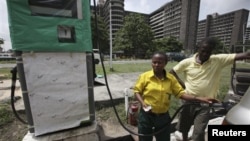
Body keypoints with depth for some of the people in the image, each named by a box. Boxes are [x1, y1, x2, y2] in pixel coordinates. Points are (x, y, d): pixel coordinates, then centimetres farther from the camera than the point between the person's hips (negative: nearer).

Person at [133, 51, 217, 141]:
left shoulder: (171, 78, -5)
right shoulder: (144, 76, -11)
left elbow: (180, 93, -3)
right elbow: (137, 91, -5)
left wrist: (200, 99, -12)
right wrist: (142, 103, -20)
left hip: (163, 116, 2)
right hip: (146, 115, -1)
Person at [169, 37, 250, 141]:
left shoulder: (218, 60, -7)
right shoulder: (187, 62, -10)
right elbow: (172, 73, -2)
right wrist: (183, 85, -8)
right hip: (188, 101, 1)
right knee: (184, 127, 22)